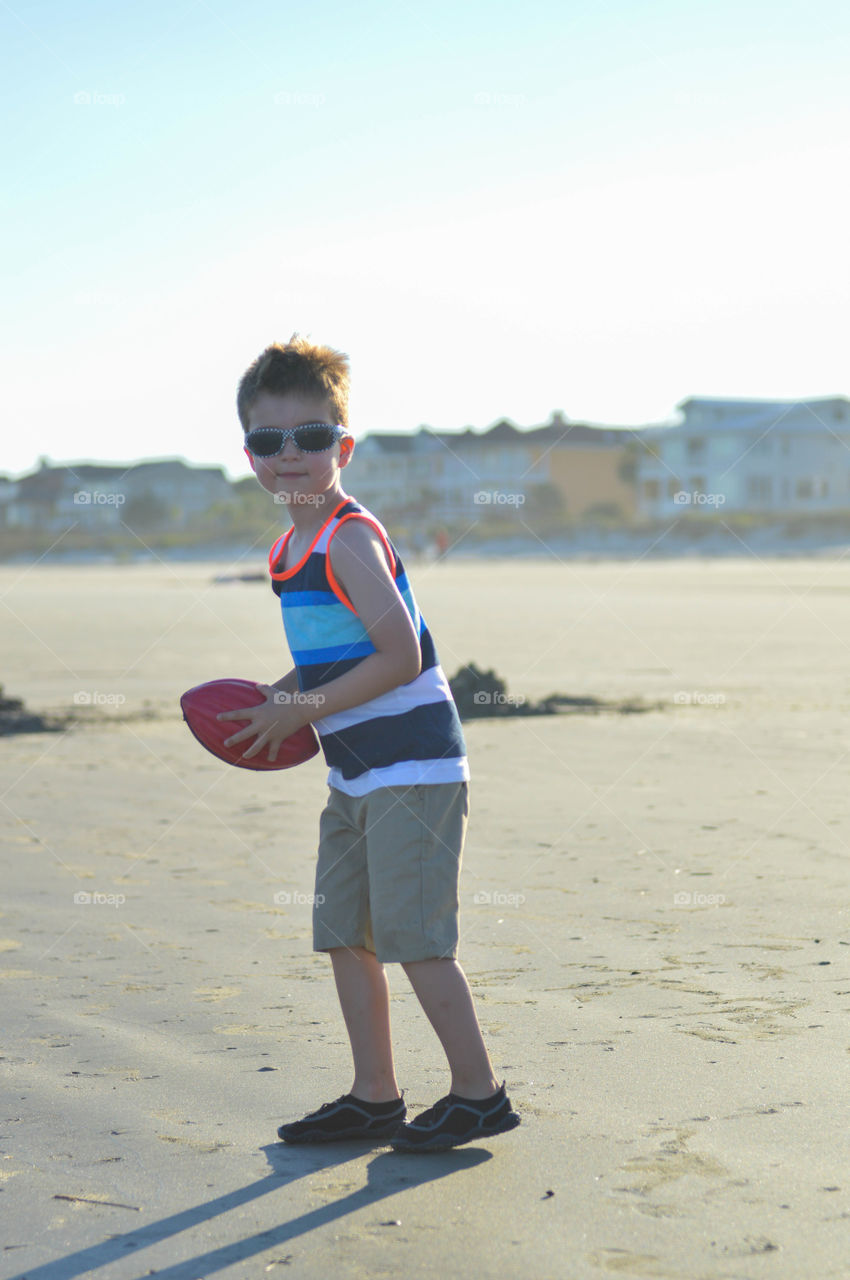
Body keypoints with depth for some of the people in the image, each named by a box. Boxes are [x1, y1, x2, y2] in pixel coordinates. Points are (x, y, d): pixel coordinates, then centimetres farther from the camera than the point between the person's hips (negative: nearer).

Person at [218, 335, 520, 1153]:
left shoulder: (349, 539, -18)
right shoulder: (291, 548, 11)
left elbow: (400, 656, -23)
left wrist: (304, 710, -17)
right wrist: (276, 697, 5)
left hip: (411, 767, -9)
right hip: (355, 774, 10)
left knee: (412, 936, -5)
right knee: (343, 932, 11)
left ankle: (478, 1093, 9)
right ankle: (374, 1099, 20)